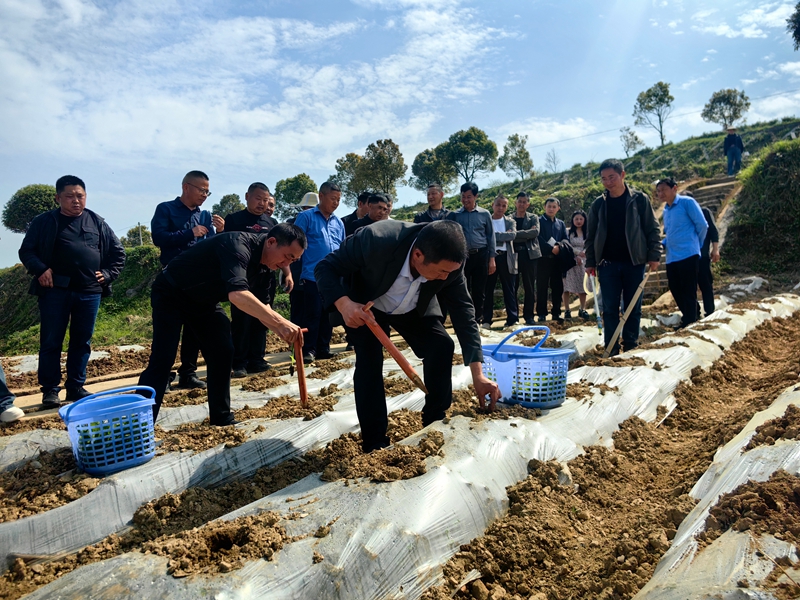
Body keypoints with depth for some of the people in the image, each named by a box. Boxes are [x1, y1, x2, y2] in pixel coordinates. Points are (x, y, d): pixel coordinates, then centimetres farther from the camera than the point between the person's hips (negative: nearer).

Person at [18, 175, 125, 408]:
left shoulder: (97, 222, 11)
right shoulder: (45, 222, 5)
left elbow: (118, 252, 16)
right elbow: (26, 251, 6)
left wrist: (108, 274, 4)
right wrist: (40, 270, -11)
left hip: (89, 292, 2)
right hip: (55, 290, -2)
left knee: (82, 342, 8)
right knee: (51, 341, 1)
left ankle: (76, 387, 19)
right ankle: (50, 389, 12)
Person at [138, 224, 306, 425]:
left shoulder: (261, 260, -5)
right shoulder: (238, 245, -33)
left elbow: (255, 303, 8)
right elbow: (237, 294, -50)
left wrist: (280, 329, -7)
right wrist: (280, 322, -53)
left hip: (203, 299, 8)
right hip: (171, 294, -8)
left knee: (223, 352, 2)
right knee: (162, 360, -14)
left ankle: (222, 418, 12)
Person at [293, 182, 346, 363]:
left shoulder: (338, 222, 14)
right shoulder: (306, 217, -1)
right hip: (313, 276, -5)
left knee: (329, 314, 11)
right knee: (312, 315, -2)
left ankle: (323, 348, 21)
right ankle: (308, 350, 7)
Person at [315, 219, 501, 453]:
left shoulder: (449, 263, -29)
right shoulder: (375, 241, -41)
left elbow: (463, 312, -21)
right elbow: (326, 267, -28)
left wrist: (477, 375, -23)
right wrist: (344, 304, -49)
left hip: (414, 308, 3)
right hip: (363, 304, -3)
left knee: (442, 346, -12)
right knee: (369, 360, -20)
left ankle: (435, 425, 7)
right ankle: (375, 444, -7)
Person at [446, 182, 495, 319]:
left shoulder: (485, 214, 5)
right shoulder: (454, 215, 5)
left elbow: (491, 237, 6)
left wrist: (491, 259, 0)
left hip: (480, 256, 0)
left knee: (479, 291, 5)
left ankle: (478, 319, 15)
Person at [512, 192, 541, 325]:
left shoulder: (533, 218, 10)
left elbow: (535, 232, -9)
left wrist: (517, 234, -15)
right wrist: (527, 235, -13)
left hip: (530, 255, 0)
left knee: (529, 287, 3)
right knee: (512, 287, 1)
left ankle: (529, 316, 10)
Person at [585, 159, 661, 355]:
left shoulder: (639, 199, 0)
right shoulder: (598, 204, 5)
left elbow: (652, 229, 1)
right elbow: (591, 236, 8)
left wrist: (654, 255, -6)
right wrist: (590, 262, 4)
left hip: (634, 262, -1)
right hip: (607, 264, 1)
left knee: (633, 307, 6)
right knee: (609, 308, 1)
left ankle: (631, 345, 16)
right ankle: (611, 348, 7)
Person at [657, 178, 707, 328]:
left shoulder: (687, 202, -6)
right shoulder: (666, 210, 17)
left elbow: (702, 225, -7)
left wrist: (695, 244, 4)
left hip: (688, 255, -8)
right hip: (671, 258, 8)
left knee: (688, 292, -3)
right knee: (676, 290, 12)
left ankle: (689, 324, 3)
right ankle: (690, 318, 27)